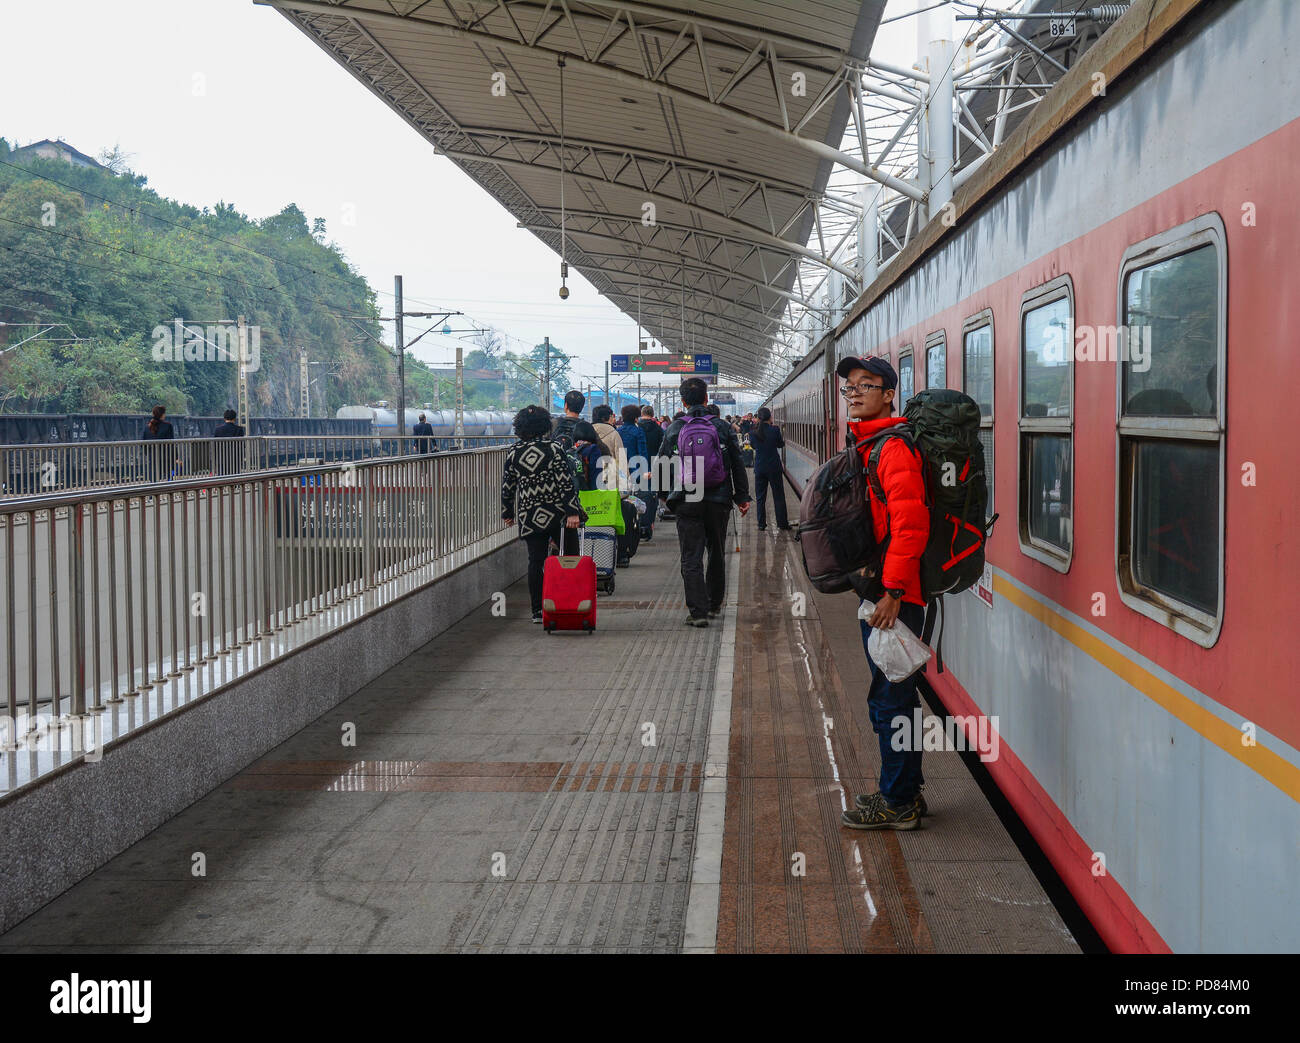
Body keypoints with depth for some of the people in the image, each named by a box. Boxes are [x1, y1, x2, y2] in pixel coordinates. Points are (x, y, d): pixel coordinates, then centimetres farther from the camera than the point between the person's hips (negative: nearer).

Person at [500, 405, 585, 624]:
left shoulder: (513, 453, 1)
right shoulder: (553, 449, -7)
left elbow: (507, 485, 8)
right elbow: (566, 482, -12)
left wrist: (507, 512, 21)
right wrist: (573, 511, -11)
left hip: (529, 516, 2)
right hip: (556, 513, -2)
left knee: (535, 562, 5)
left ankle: (537, 610, 4)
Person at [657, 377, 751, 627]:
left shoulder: (674, 429, 0)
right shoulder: (722, 427, 1)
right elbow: (737, 464, 3)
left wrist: (663, 494, 19)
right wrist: (742, 496, 9)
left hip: (687, 502, -1)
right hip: (718, 500, 1)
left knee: (691, 557, -1)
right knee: (717, 554, 17)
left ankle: (698, 611, -9)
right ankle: (714, 604, 27)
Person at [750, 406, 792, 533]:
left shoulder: (753, 432, -8)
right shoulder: (775, 430, -14)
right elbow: (780, 444, 2)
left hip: (759, 468, 2)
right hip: (774, 467, -2)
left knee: (760, 497, 11)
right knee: (778, 496, 8)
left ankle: (761, 525, 11)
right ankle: (782, 524, 12)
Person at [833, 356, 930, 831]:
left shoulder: (894, 448, -17)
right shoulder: (866, 444, 15)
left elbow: (910, 525, -24)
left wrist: (892, 592, -23)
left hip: (893, 595, -10)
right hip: (879, 590, 10)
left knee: (890, 700, -2)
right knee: (893, 697, 16)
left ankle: (897, 804, 7)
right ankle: (906, 793, 27)